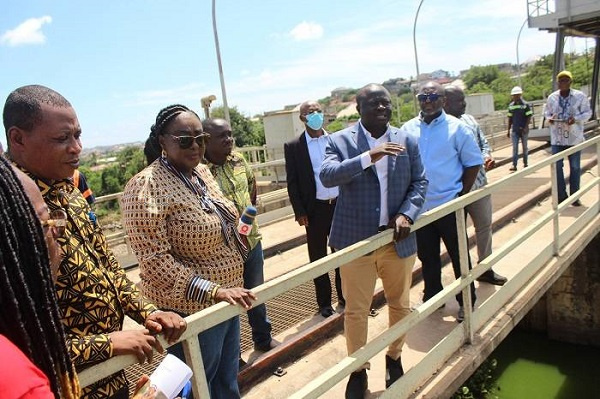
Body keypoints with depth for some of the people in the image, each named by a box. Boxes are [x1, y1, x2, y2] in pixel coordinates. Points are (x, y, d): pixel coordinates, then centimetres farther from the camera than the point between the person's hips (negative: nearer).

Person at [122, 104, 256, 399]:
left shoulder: (201, 172, 4)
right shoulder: (146, 187, -21)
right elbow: (156, 262, -23)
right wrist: (213, 291, -25)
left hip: (227, 299, 8)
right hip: (191, 309, -7)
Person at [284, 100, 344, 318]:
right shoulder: (293, 146, -3)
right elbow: (292, 183, -4)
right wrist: (299, 212, -8)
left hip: (341, 204, 3)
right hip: (315, 209, -2)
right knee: (318, 257, 9)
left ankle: (345, 295, 29)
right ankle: (324, 302, 23)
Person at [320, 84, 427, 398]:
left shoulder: (407, 141, 5)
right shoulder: (339, 141, -5)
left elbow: (419, 182, 6)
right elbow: (327, 176, -20)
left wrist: (407, 214, -12)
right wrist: (368, 157, -32)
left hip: (398, 239, 3)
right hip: (356, 239, -3)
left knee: (400, 305, 17)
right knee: (355, 310, 7)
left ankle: (394, 357, 40)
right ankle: (358, 368, 28)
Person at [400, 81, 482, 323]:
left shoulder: (456, 128, -5)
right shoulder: (407, 129, 2)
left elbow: (473, 163, -2)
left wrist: (461, 195, -5)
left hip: (449, 205, -3)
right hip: (419, 206, 3)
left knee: (459, 255, 9)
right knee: (427, 257, 16)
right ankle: (432, 298, 33)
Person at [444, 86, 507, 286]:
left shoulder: (470, 120, 7)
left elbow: (483, 142, 17)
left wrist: (487, 156, -5)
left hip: (480, 185, 8)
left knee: (484, 226, 19)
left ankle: (485, 268, 39)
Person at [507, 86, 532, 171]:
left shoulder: (525, 105, -4)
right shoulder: (511, 105, 6)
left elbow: (529, 117, -6)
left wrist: (525, 127, -17)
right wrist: (508, 130, 8)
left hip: (523, 130, -2)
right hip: (514, 130, 2)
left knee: (524, 147, 9)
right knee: (515, 147, -4)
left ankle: (525, 163, 19)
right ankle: (514, 165, -7)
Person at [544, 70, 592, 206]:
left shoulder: (580, 96, -5)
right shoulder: (552, 97, 2)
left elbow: (587, 112, 0)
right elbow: (547, 112, 12)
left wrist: (576, 119, -19)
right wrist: (549, 118, -11)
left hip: (574, 137, -2)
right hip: (557, 138, 2)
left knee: (575, 167, 7)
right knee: (557, 166, 4)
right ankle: (561, 196, 16)